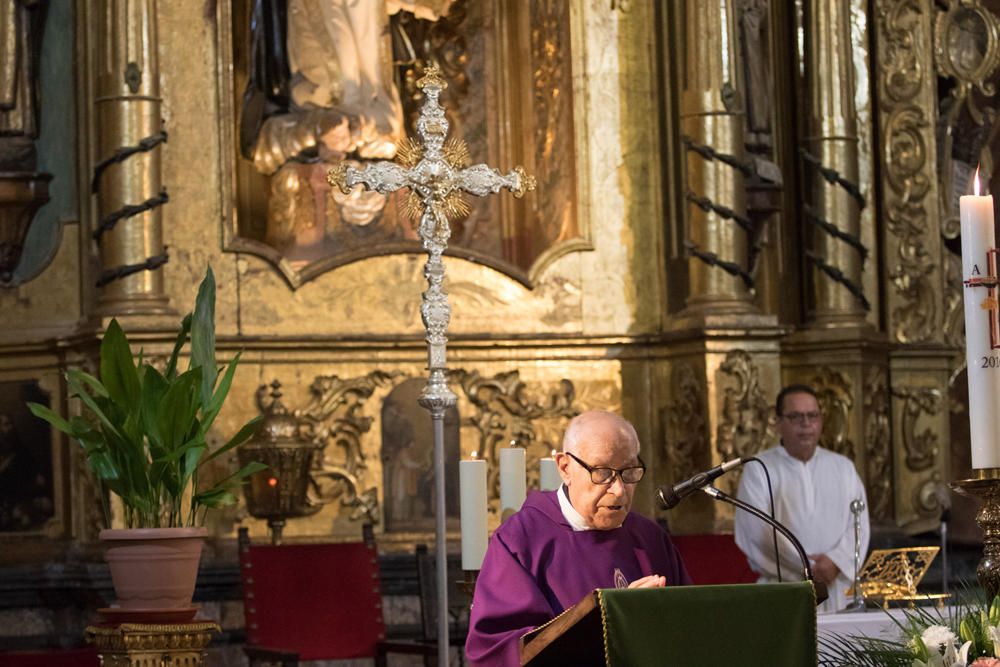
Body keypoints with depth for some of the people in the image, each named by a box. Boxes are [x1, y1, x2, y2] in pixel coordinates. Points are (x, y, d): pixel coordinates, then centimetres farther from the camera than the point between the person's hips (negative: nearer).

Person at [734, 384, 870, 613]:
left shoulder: (843, 468, 14)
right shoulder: (758, 470, 2)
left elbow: (858, 525, 5)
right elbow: (758, 532, -9)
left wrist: (837, 561, -14)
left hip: (837, 591, 3)